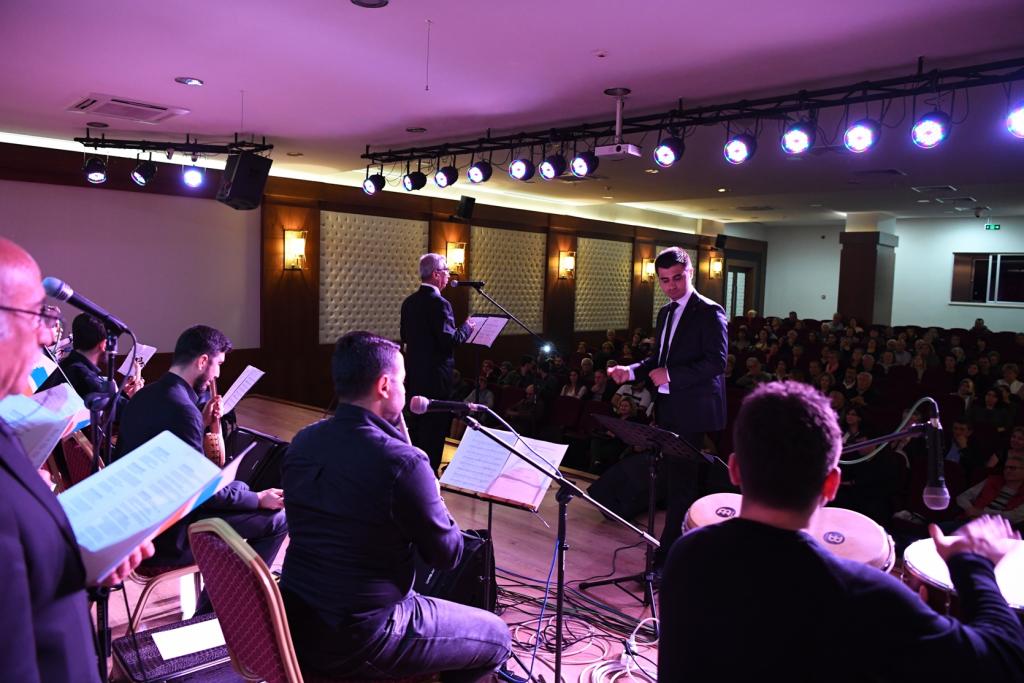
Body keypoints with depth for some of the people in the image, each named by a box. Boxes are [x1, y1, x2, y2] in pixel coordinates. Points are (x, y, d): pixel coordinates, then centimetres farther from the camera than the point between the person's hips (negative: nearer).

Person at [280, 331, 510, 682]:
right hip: (357, 640, -8)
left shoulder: (302, 442, -2)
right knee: (496, 637, 12)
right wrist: (433, 499, 5)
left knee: (418, 588, 33)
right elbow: (447, 555, -11)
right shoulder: (403, 462, -25)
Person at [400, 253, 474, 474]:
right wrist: (466, 327, -6)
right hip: (435, 377, -8)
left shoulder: (409, 302, 7)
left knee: (416, 424, 19)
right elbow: (450, 341, -22)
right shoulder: (439, 303, -19)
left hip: (414, 373, 9)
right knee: (434, 430, 1)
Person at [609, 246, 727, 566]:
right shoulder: (665, 312, 14)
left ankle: (667, 557, 3)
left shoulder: (709, 312, -11)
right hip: (668, 410, 9)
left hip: (691, 411, -9)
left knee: (681, 484, -4)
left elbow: (717, 361, -19)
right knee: (676, 482, 17)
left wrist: (670, 375, -22)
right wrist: (632, 371, 3)